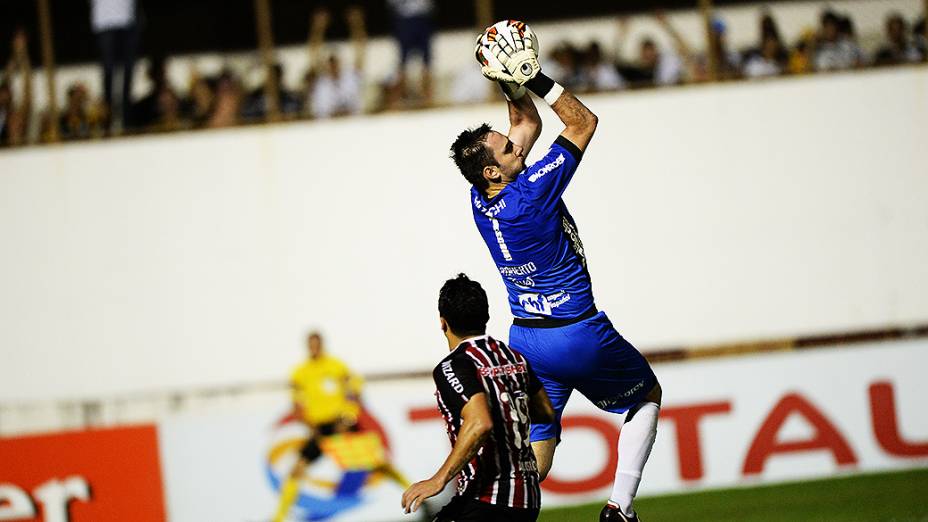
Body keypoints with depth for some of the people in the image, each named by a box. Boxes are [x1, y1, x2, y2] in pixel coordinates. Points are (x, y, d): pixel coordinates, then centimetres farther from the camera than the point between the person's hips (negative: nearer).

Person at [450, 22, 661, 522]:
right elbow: (584, 123, -16)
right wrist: (535, 79, -17)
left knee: (535, 450, 11)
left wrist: (514, 86, 1)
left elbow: (529, 124, 13)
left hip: (526, 339, 6)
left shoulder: (481, 200, -2)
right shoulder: (530, 193, -23)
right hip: (579, 335, -6)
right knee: (647, 395, 17)